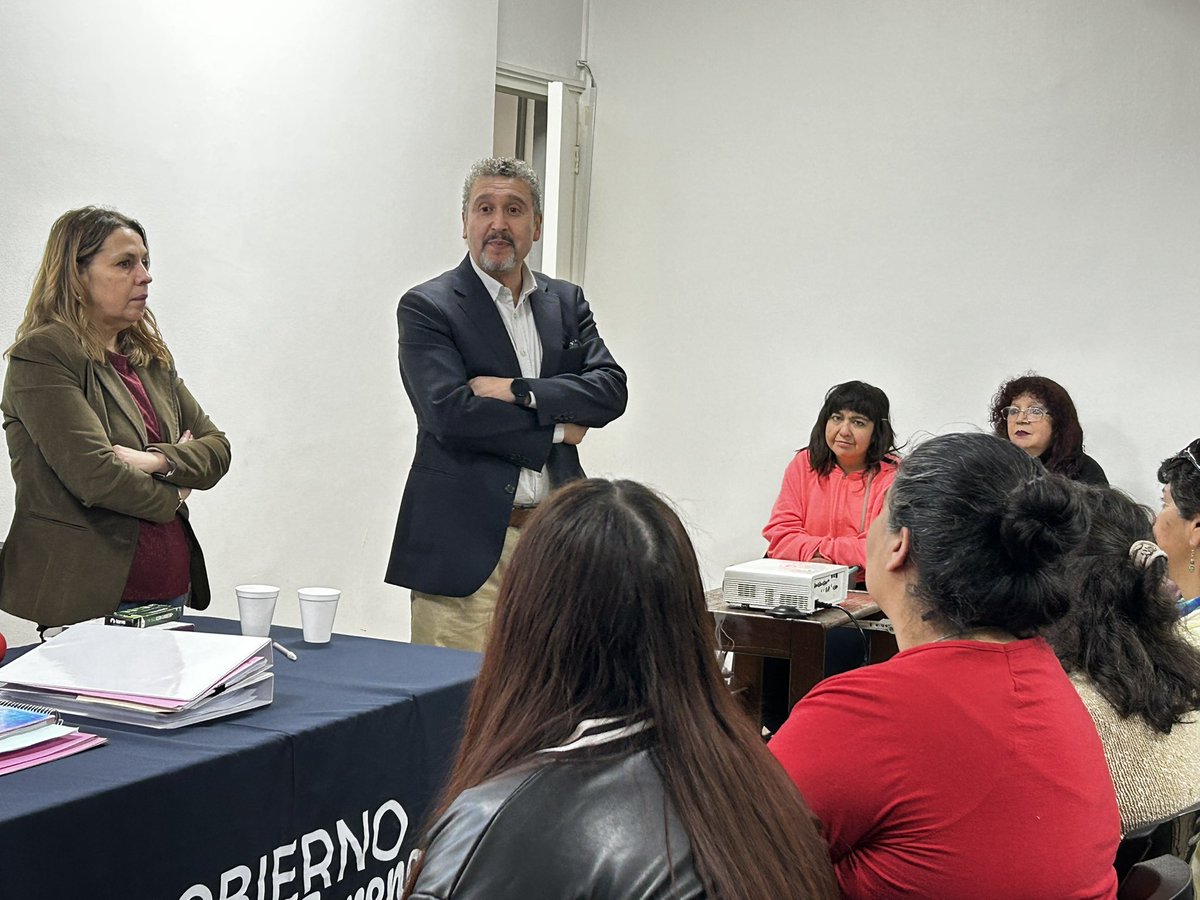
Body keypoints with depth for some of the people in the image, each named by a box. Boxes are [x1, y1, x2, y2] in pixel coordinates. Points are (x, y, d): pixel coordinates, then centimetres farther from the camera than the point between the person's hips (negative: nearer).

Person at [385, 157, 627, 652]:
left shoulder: (566, 302, 15)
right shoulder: (426, 308, -1)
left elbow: (611, 389, 3)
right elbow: (449, 412, -14)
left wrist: (520, 391, -12)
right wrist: (557, 429, -6)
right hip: (467, 543, -4)